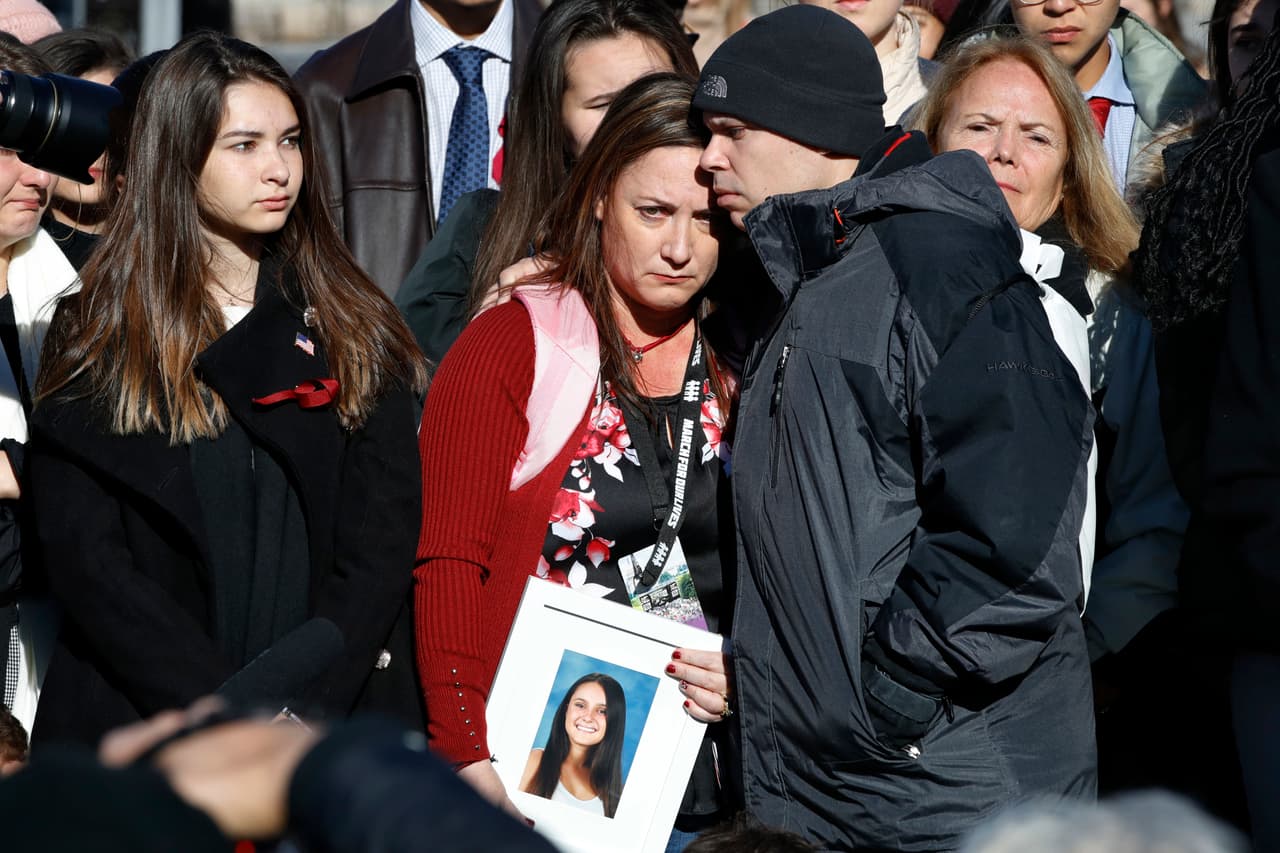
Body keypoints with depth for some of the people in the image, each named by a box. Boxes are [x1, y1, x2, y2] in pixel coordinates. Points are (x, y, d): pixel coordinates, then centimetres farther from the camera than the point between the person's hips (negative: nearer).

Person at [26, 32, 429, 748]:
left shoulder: (356, 330, 11)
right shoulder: (98, 340, 5)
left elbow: (386, 540, 3)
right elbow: (85, 562, -2)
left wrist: (298, 708, -11)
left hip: (336, 712, 1)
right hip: (144, 726, -1)